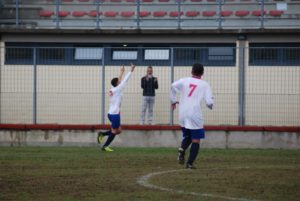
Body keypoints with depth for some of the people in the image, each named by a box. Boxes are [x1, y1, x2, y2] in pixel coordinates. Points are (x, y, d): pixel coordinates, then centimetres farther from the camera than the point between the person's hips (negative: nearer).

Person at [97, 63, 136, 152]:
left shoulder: (113, 89, 9)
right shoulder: (117, 89, -11)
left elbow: (120, 80, 25)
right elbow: (125, 81, -9)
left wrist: (121, 72, 35)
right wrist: (131, 71, -4)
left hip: (111, 113, 9)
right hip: (114, 114, -9)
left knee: (118, 131, 16)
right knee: (114, 132, 2)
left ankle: (102, 134, 12)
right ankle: (105, 146, 4)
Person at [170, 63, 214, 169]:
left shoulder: (185, 81, 6)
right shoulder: (205, 85, 2)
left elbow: (174, 86, -13)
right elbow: (209, 102, -6)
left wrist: (173, 100, 0)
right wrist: (210, 106, 19)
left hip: (183, 115, 3)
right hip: (195, 115, -3)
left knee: (187, 136, 22)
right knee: (196, 140, 5)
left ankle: (182, 149, -8)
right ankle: (190, 163, -6)